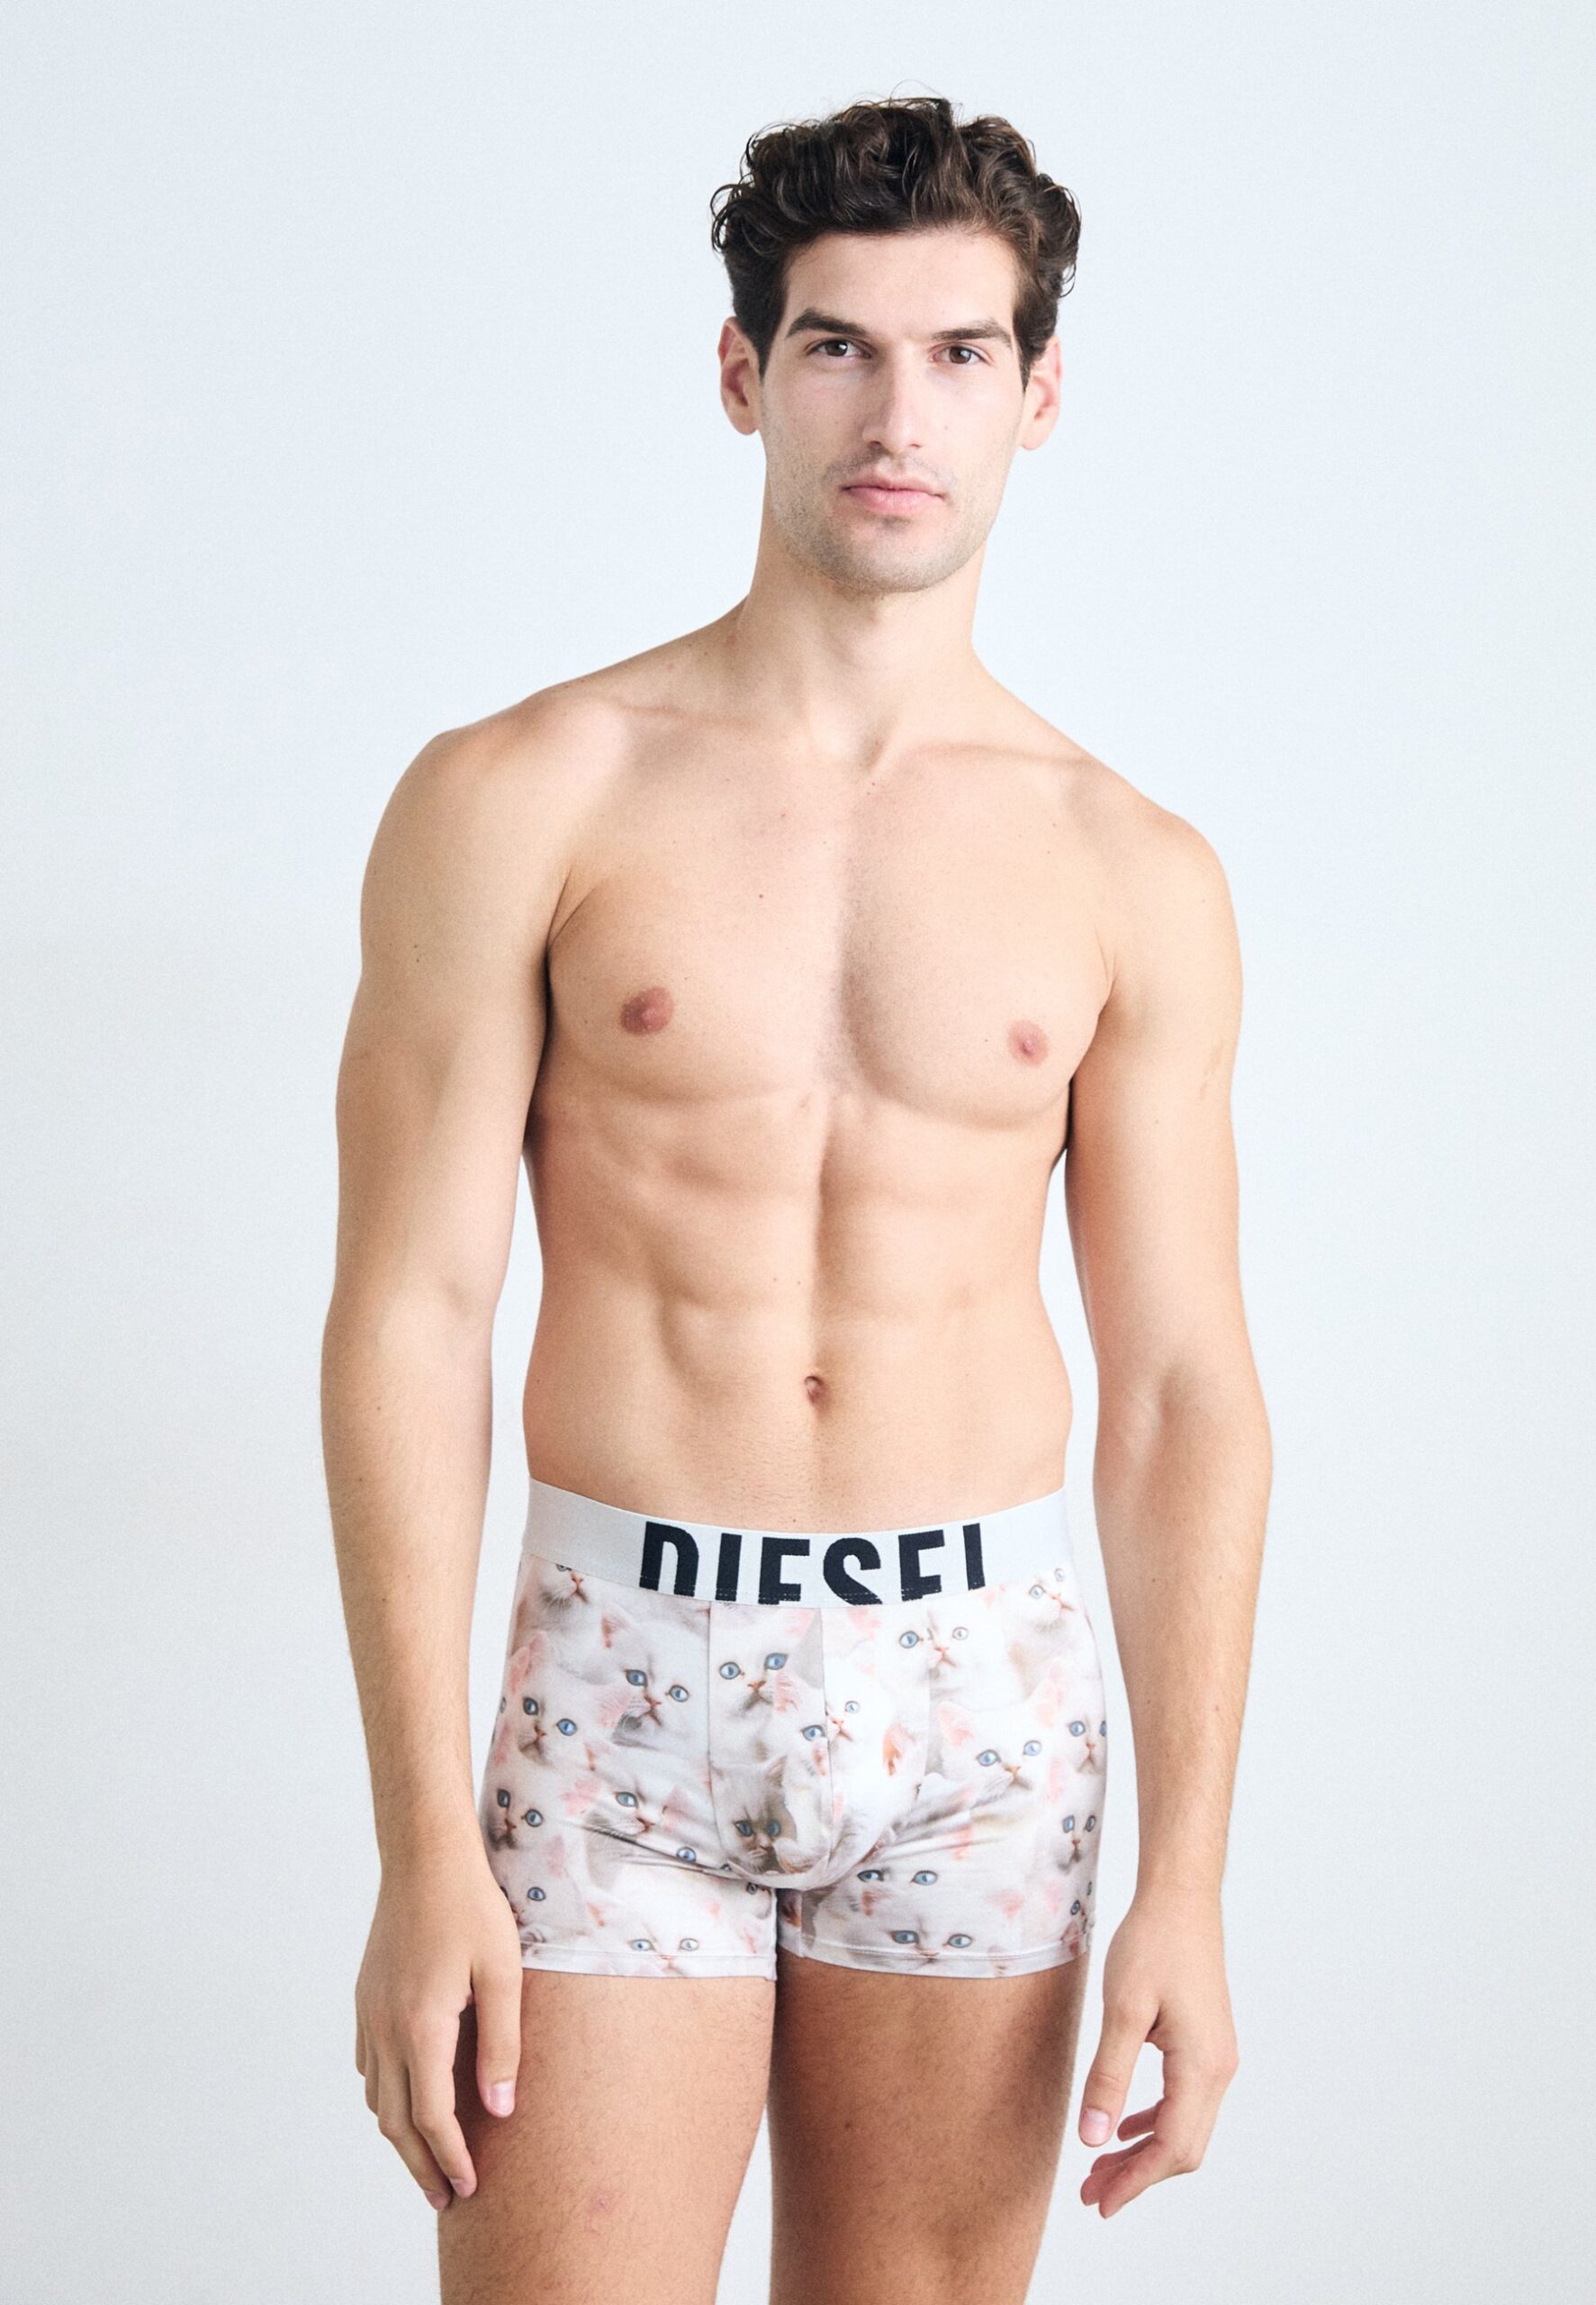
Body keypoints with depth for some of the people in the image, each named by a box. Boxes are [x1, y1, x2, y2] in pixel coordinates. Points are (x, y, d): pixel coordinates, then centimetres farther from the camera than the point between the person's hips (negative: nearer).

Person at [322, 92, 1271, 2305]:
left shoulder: (1135, 875, 4)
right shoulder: (521, 799, -2)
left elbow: (1182, 1390, 4)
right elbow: (410, 1319, -5)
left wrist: (1186, 1879, -2)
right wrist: (423, 1849, -10)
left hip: (980, 1698, 2)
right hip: (626, 1692, -2)